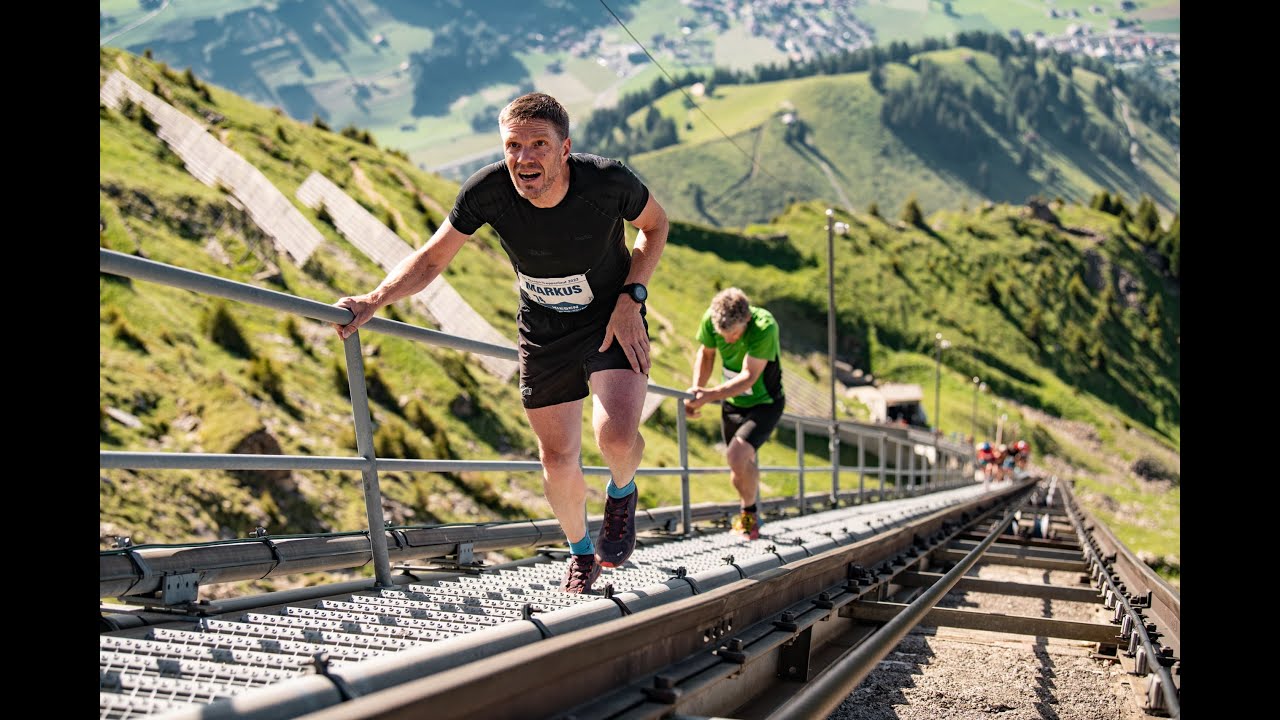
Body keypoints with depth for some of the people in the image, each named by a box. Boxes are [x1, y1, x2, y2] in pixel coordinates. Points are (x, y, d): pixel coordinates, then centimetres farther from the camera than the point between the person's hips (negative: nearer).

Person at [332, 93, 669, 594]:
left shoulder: (607, 181, -28)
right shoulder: (487, 191, -25)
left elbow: (654, 224, -6)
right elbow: (432, 258, -10)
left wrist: (630, 298, -16)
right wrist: (374, 301, -25)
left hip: (611, 318, -2)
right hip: (543, 331, 2)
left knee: (617, 438, -24)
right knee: (558, 463, 7)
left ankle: (622, 493, 14)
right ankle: (581, 552, 37)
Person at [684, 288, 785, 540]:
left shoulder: (764, 327, -33)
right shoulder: (710, 319, -18)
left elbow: (748, 377, -32)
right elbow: (705, 353, 2)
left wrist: (709, 395, -38)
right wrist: (696, 390, -10)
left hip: (764, 403, -5)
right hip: (732, 402, 5)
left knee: (737, 455, -24)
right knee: (743, 465, 15)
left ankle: (749, 513, 2)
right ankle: (751, 519, 41)